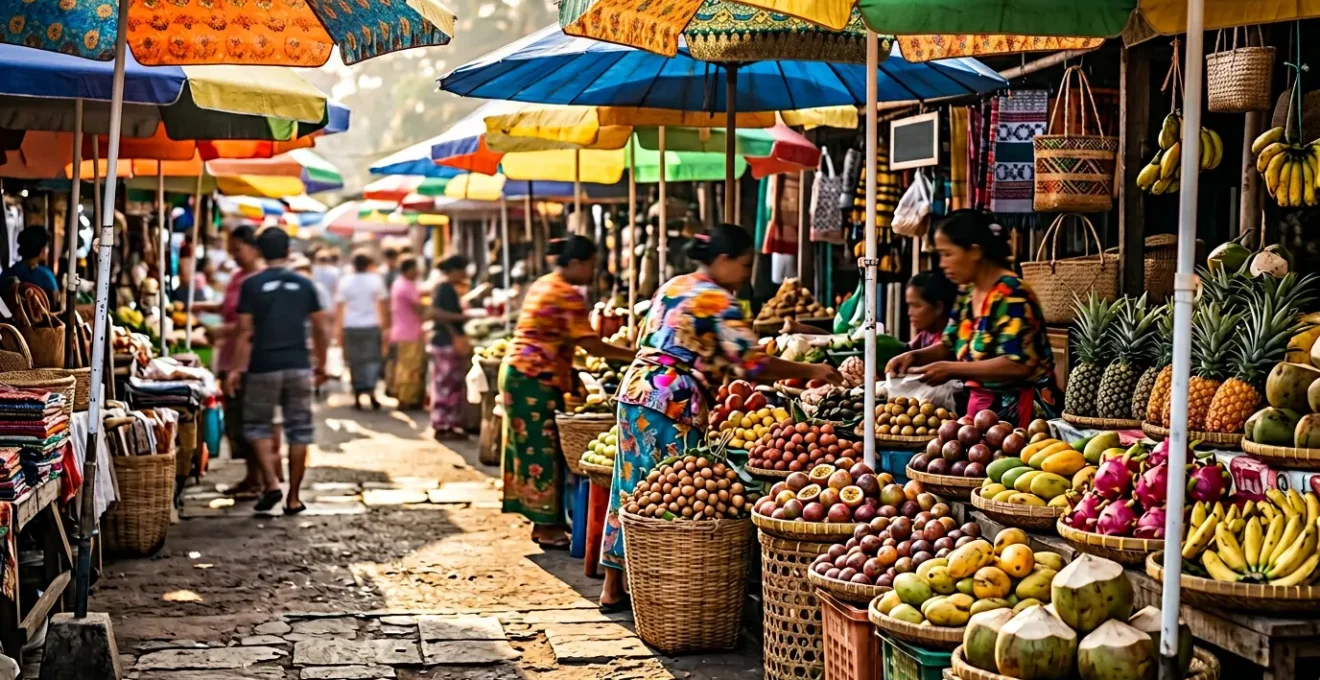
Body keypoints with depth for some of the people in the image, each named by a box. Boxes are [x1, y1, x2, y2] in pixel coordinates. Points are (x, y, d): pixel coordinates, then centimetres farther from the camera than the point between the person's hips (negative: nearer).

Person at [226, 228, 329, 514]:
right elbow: (321, 329, 6)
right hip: (299, 366, 2)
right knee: (299, 430, 7)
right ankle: (293, 498, 8)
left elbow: (245, 332, -8)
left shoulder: (252, 285, -4)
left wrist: (237, 369, -4)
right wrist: (321, 365, 17)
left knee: (257, 425, 12)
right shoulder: (304, 285, 4)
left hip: (264, 367, -2)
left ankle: (271, 482, -6)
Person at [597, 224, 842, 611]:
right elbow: (752, 364, -13)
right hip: (674, 405, -9)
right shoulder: (718, 302, -7)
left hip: (635, 390, 9)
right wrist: (810, 371, -5)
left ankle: (613, 587, 17)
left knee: (631, 489, 12)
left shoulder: (671, 287, 18)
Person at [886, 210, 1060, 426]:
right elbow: (950, 346, 21)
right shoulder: (967, 293, 10)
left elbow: (1018, 364, -23)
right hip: (984, 407, 8)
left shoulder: (1012, 294, -15)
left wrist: (950, 369, -20)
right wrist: (915, 356, 1)